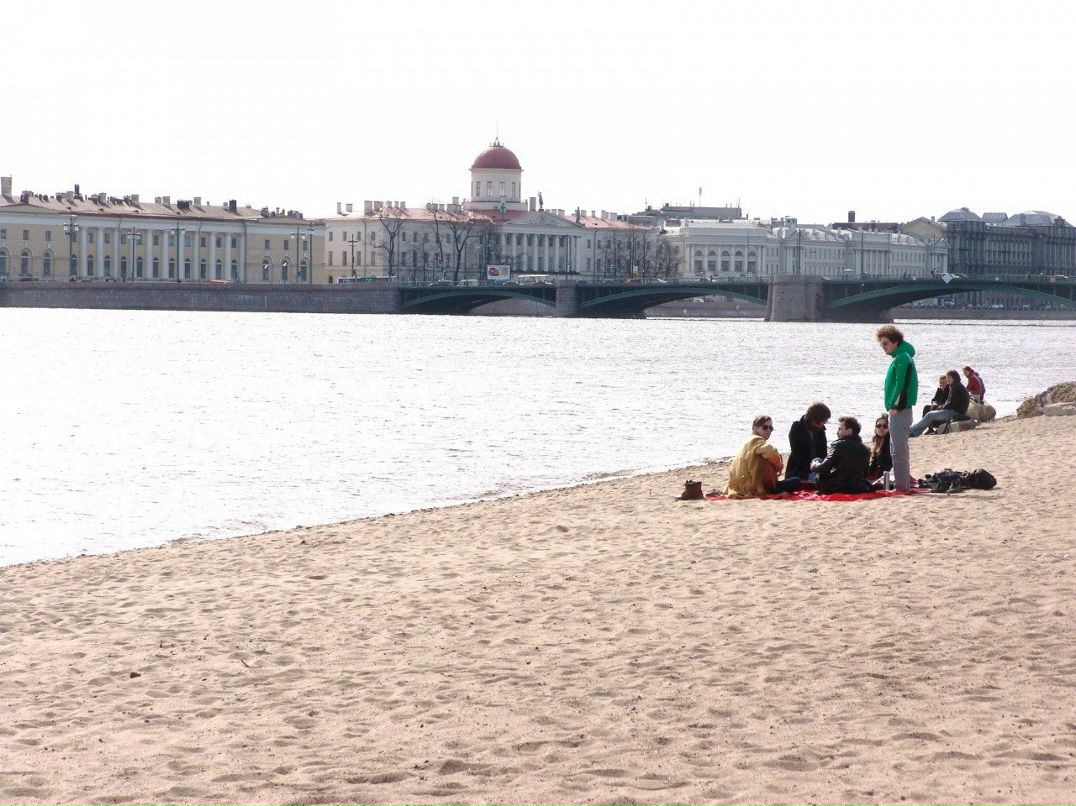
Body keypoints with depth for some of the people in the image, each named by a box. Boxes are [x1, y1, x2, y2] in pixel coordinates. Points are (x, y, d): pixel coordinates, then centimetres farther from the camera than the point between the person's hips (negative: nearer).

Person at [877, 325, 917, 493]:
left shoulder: (902, 359, -14)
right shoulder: (901, 356, 17)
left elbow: (901, 384, -22)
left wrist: (895, 406, -22)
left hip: (899, 411, -11)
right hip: (900, 410, 11)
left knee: (898, 449, -9)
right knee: (900, 449, 17)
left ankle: (901, 485, -9)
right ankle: (905, 482, 23)